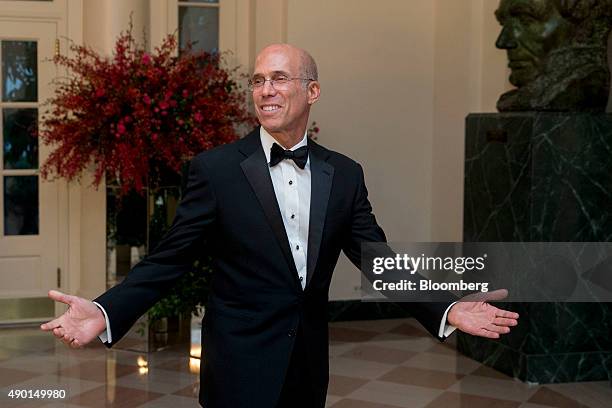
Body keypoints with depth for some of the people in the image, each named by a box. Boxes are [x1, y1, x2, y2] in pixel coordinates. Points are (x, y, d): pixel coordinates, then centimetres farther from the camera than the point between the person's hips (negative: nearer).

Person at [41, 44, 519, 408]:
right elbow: (170, 258, -9)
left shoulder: (344, 174, 3)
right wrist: (105, 311, -24)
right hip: (240, 367, -4)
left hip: (308, 368, 4)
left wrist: (446, 311, -9)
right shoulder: (216, 168, -8)